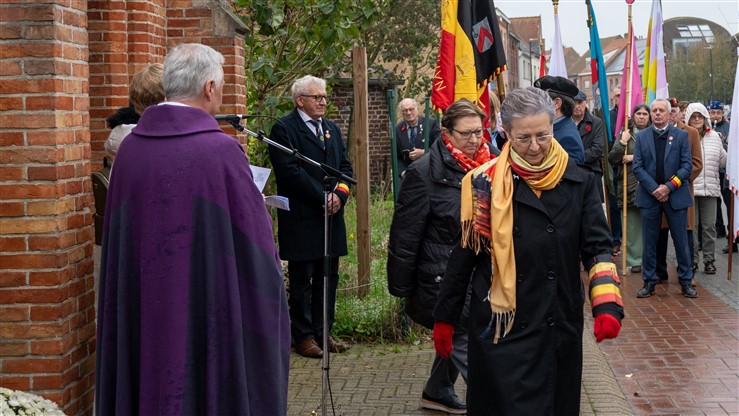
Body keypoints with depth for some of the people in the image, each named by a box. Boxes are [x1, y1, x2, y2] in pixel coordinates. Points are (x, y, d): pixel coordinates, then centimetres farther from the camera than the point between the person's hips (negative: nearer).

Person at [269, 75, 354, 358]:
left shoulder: (331, 129, 17)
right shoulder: (284, 129, -7)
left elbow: (345, 167, 13)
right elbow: (290, 171, -17)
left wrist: (339, 194, -6)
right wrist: (322, 197, -17)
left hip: (331, 216, 7)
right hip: (301, 220, -7)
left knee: (328, 277, 11)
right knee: (301, 280, 2)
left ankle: (323, 332, 20)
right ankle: (304, 336, 9)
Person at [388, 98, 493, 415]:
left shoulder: (483, 166, 5)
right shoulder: (425, 174, -16)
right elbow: (405, 235, -15)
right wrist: (402, 289, -13)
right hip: (442, 281, -8)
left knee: (456, 337, 20)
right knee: (466, 341, -9)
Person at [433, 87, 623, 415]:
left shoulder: (578, 182, 0)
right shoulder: (486, 183, -6)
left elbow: (597, 247, -1)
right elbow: (464, 255, 0)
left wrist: (607, 306, -17)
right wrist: (444, 320, 2)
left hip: (561, 329, 3)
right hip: (502, 329, -3)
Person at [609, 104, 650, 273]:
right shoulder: (625, 134, 11)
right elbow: (612, 159, 6)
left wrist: (635, 157, -7)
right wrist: (622, 142, -5)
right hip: (629, 185, 1)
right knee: (632, 224, 0)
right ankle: (635, 260, 5)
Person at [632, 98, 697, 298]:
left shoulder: (681, 136, 3)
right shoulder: (642, 137, 6)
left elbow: (687, 166, -2)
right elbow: (637, 167, 1)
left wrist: (669, 187, -12)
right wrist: (654, 189, -11)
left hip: (676, 196, -1)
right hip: (649, 197, 1)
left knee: (681, 241, 3)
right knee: (649, 242, 5)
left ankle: (686, 281, 13)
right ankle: (649, 282, 13)